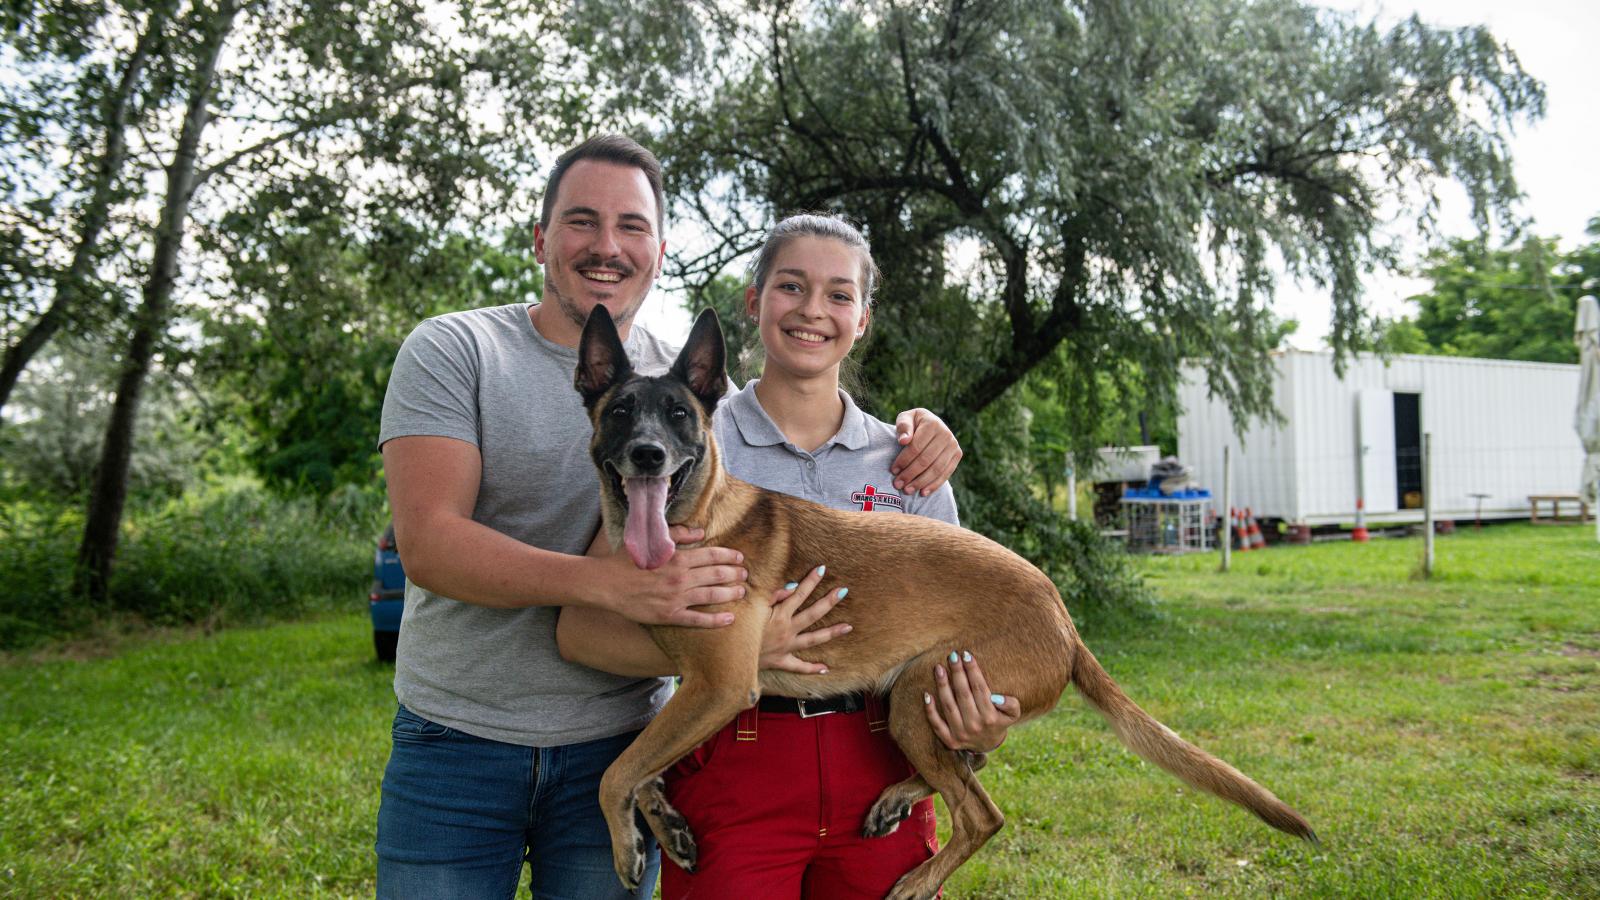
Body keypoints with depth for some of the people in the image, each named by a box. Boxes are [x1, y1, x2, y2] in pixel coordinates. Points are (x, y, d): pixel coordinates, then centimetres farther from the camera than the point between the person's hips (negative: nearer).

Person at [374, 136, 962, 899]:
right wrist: (612, 582, -32)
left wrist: (909, 435, -6)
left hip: (618, 749, 2)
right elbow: (428, 542, -18)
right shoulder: (453, 351, -6)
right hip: (457, 742, -2)